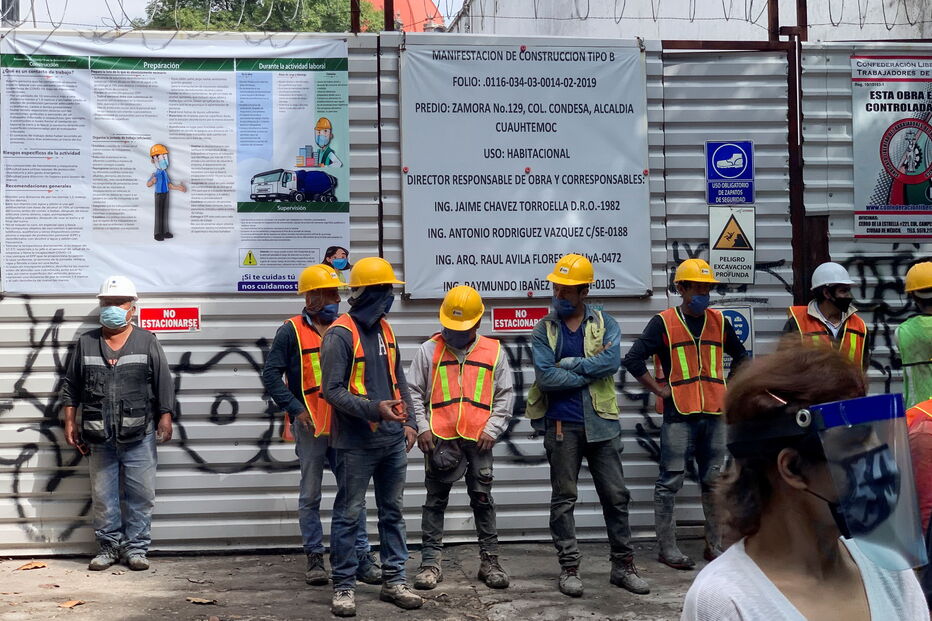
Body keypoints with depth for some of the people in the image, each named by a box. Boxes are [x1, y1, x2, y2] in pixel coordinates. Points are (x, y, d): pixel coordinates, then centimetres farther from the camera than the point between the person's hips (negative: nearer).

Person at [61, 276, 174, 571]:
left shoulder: (147, 342, 3)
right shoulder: (85, 343, 9)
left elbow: (164, 383, 2)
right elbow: (71, 386, 12)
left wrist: (165, 417, -4)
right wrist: (70, 422, 7)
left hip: (139, 436, -2)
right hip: (99, 437, 2)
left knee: (141, 494, 1)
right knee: (103, 495, 8)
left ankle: (136, 547, 13)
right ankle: (108, 546, 20)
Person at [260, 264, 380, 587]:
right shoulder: (291, 332, -2)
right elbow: (271, 375, -6)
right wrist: (295, 409, -13)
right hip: (310, 426, -4)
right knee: (310, 495, 6)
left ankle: (361, 557, 11)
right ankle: (315, 558, 17)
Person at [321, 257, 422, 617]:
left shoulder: (384, 329, 11)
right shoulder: (341, 334, -12)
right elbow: (333, 390, -16)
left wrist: (409, 422, 9)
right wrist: (375, 409, -25)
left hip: (393, 440, 7)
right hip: (356, 443, -7)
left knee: (393, 512, 13)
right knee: (348, 515, 2)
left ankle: (394, 581, 23)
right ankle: (344, 586, 12)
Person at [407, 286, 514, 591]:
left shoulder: (494, 351, 5)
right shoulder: (429, 350, 4)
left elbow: (505, 395, 7)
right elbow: (413, 392, 4)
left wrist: (493, 428, -4)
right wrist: (422, 427, -6)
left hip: (479, 439, 1)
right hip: (439, 439, 0)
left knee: (483, 499, 8)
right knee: (436, 501, 6)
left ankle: (489, 560, 18)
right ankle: (430, 562, 13)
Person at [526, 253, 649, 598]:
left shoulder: (605, 324, 4)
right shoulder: (543, 330, 2)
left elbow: (612, 360, -15)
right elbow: (545, 376, -13)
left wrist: (569, 365, -13)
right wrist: (591, 371, -11)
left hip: (601, 423, 1)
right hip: (562, 425, -1)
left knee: (616, 496, 7)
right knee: (563, 499, 5)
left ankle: (623, 566, 19)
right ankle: (569, 568, 15)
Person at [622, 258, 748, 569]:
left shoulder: (718, 322, 11)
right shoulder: (663, 322, -4)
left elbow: (740, 355, 26)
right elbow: (633, 359, -10)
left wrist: (729, 388, 15)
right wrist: (659, 390, -10)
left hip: (714, 413, 5)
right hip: (678, 414, -5)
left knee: (715, 481, 10)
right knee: (670, 482, -2)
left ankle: (714, 546, 21)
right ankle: (667, 547, 6)